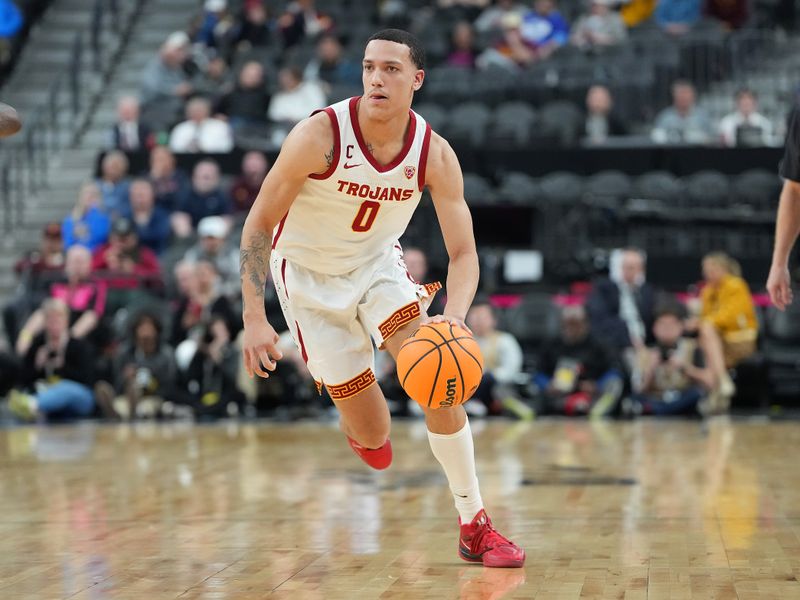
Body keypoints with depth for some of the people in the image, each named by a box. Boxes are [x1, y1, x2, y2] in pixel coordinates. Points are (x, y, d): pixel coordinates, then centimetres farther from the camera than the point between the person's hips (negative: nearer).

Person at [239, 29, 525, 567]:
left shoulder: (434, 154, -17)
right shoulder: (320, 135, -26)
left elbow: (464, 252, -16)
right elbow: (258, 225, -17)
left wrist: (453, 317, -37)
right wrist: (254, 319, -23)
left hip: (378, 263, 3)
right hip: (310, 277, -2)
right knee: (374, 440, -5)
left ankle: (475, 525, -7)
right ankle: (356, 422, 36)